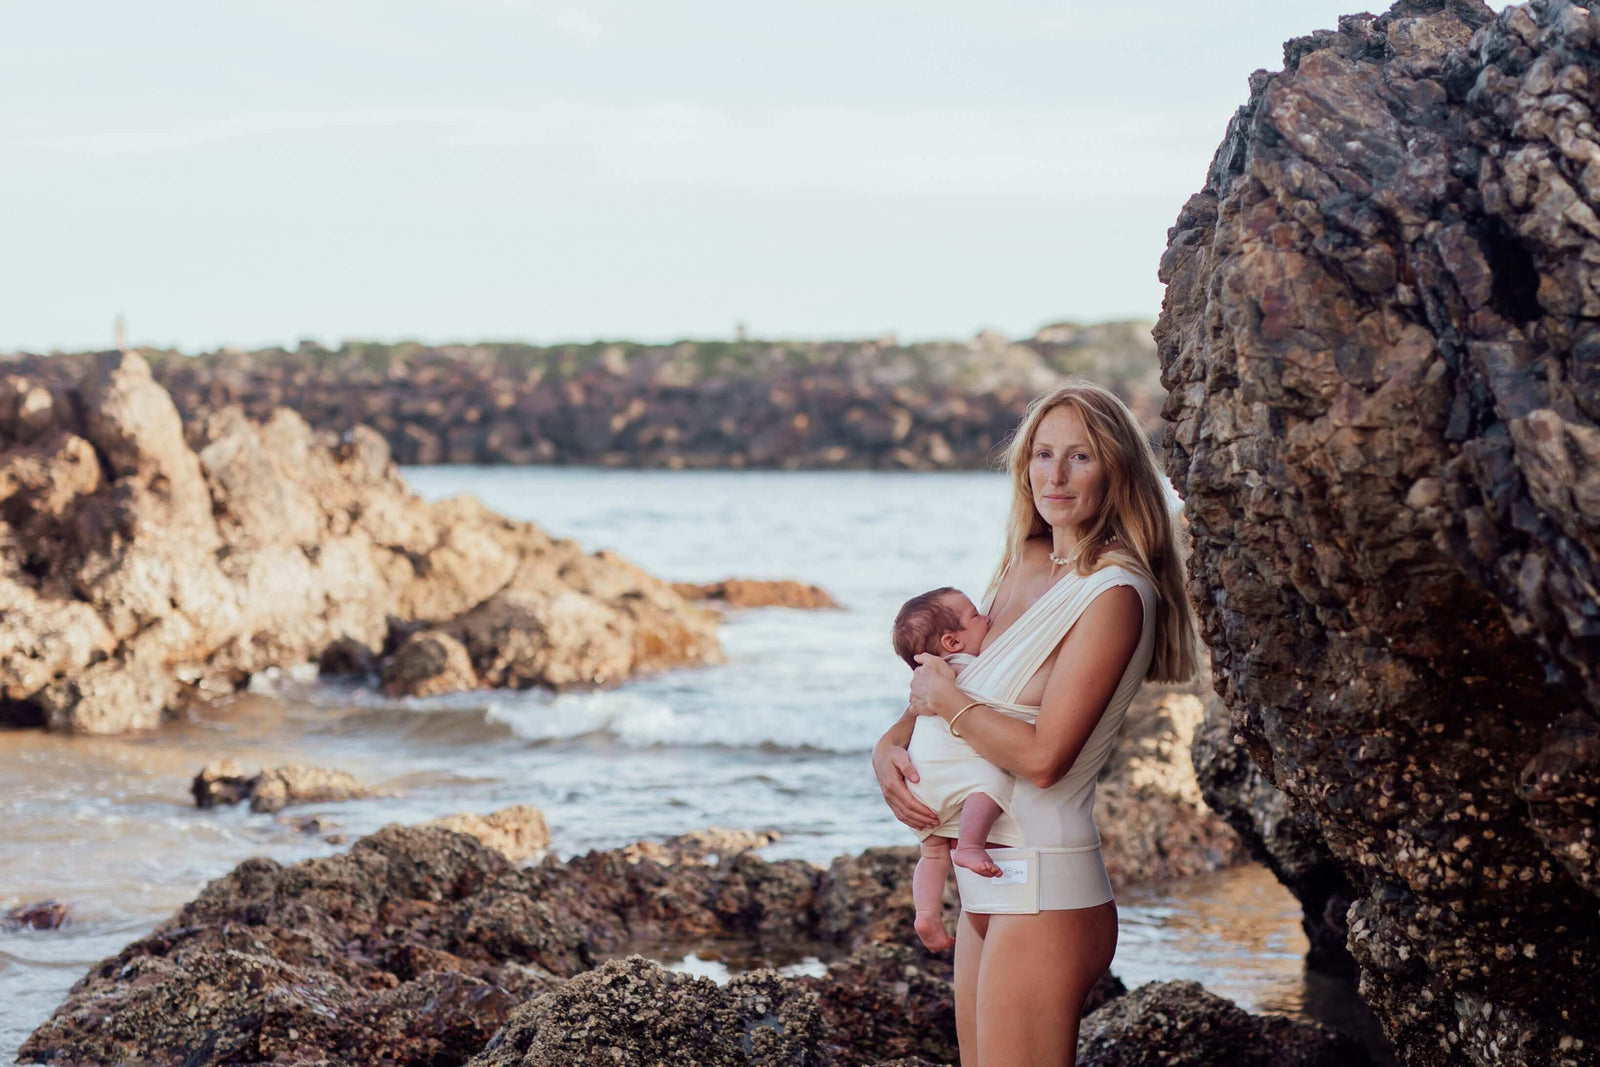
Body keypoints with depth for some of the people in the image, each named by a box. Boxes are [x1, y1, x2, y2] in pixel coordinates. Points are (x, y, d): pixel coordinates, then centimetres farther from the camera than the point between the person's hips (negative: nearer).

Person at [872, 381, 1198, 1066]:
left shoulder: (1113, 595, -14)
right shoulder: (1025, 570, 11)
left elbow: (1043, 756, -20)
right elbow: (939, 679, 21)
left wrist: (945, 699, -6)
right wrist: (889, 747, 1)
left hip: (1042, 890, -8)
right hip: (986, 884, 9)